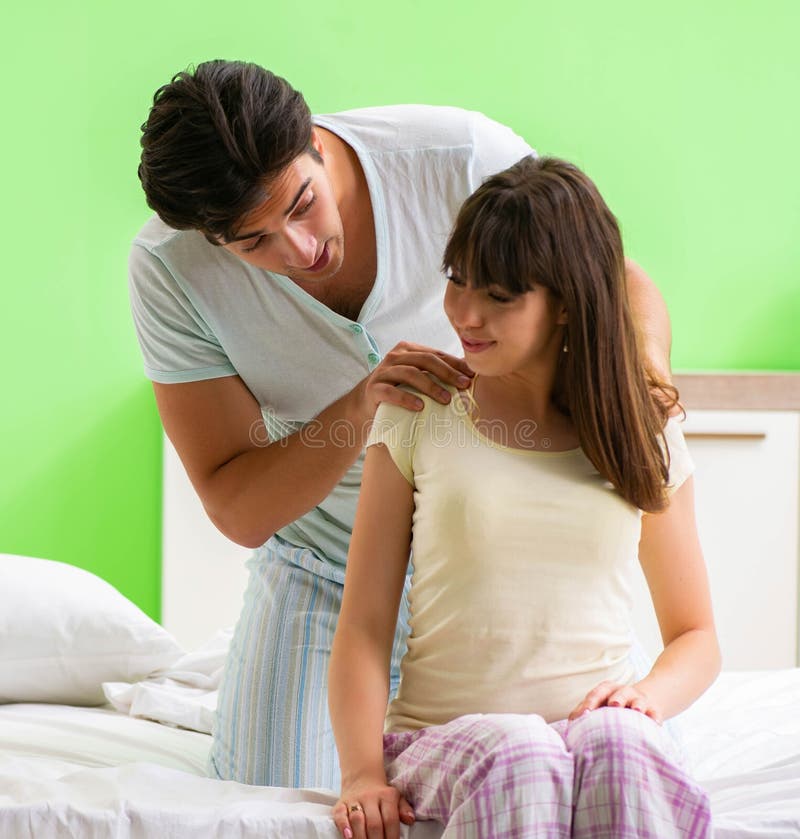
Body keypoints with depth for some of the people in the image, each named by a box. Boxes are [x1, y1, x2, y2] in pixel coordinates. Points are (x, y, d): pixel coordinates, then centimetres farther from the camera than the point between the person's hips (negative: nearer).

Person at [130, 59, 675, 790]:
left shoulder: (464, 159, -25)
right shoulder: (167, 268, -22)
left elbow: (621, 282, -11)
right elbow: (239, 513, -20)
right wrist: (361, 403, -38)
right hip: (323, 571, 0)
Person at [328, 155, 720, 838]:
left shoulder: (642, 435, 8)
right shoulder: (419, 415, 5)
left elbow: (695, 636, 16)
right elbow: (364, 628, 2)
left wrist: (651, 694, -8)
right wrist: (363, 772, -13)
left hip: (600, 729, 1)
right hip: (442, 734, -1)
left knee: (619, 747, -35)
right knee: (516, 759, -36)